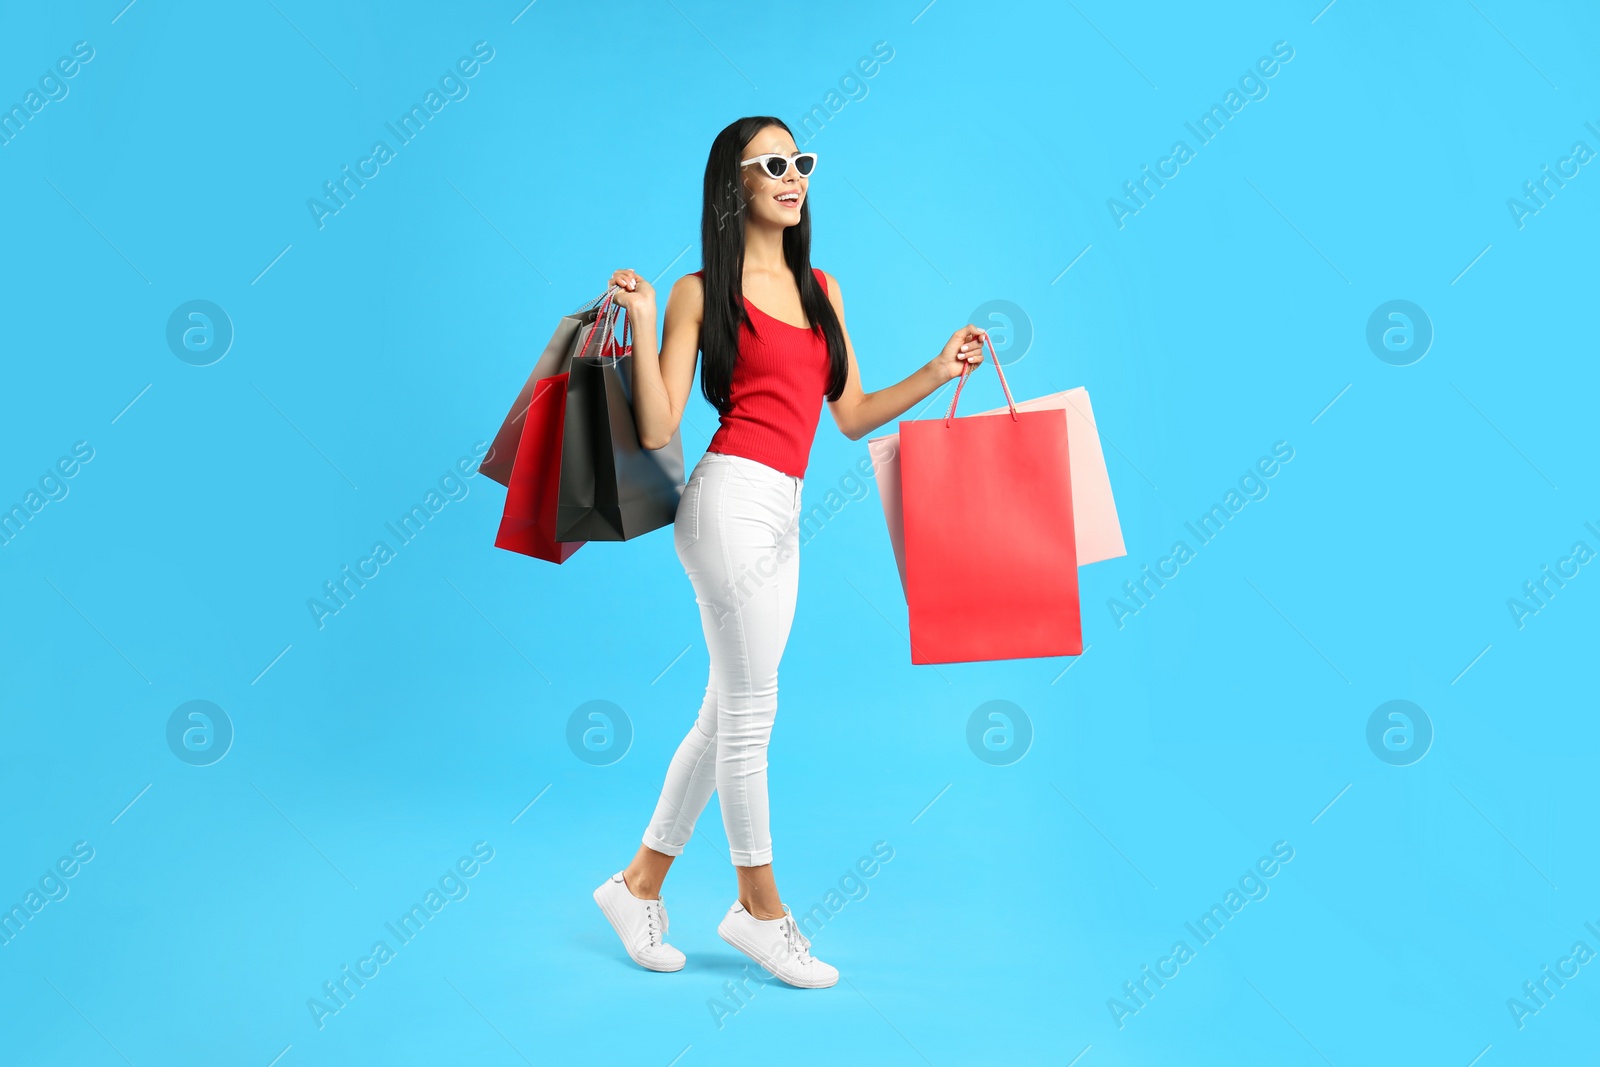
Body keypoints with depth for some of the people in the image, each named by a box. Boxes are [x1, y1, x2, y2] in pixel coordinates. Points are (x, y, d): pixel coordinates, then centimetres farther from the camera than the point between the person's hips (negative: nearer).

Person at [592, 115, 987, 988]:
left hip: (782, 515, 7)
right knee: (750, 710, 0)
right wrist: (640, 323, -15)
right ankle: (760, 905, 16)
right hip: (732, 498, -7)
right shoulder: (702, 291, 0)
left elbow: (852, 415, 18)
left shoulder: (821, 287, 17)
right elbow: (656, 430, -7)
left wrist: (938, 373, 11)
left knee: (728, 714, 11)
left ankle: (640, 883, 26)